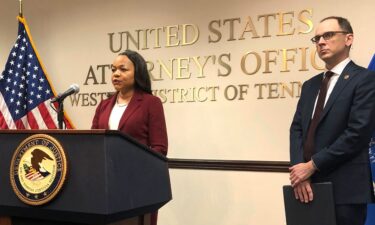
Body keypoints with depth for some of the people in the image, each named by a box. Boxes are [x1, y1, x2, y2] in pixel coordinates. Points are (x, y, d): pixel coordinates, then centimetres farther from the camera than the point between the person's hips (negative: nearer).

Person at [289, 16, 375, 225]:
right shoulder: (310, 85, 16)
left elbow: (358, 132, -15)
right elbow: (297, 129, 8)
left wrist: (312, 165, -13)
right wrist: (300, 169, -8)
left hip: (345, 188, -6)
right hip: (310, 185, 6)